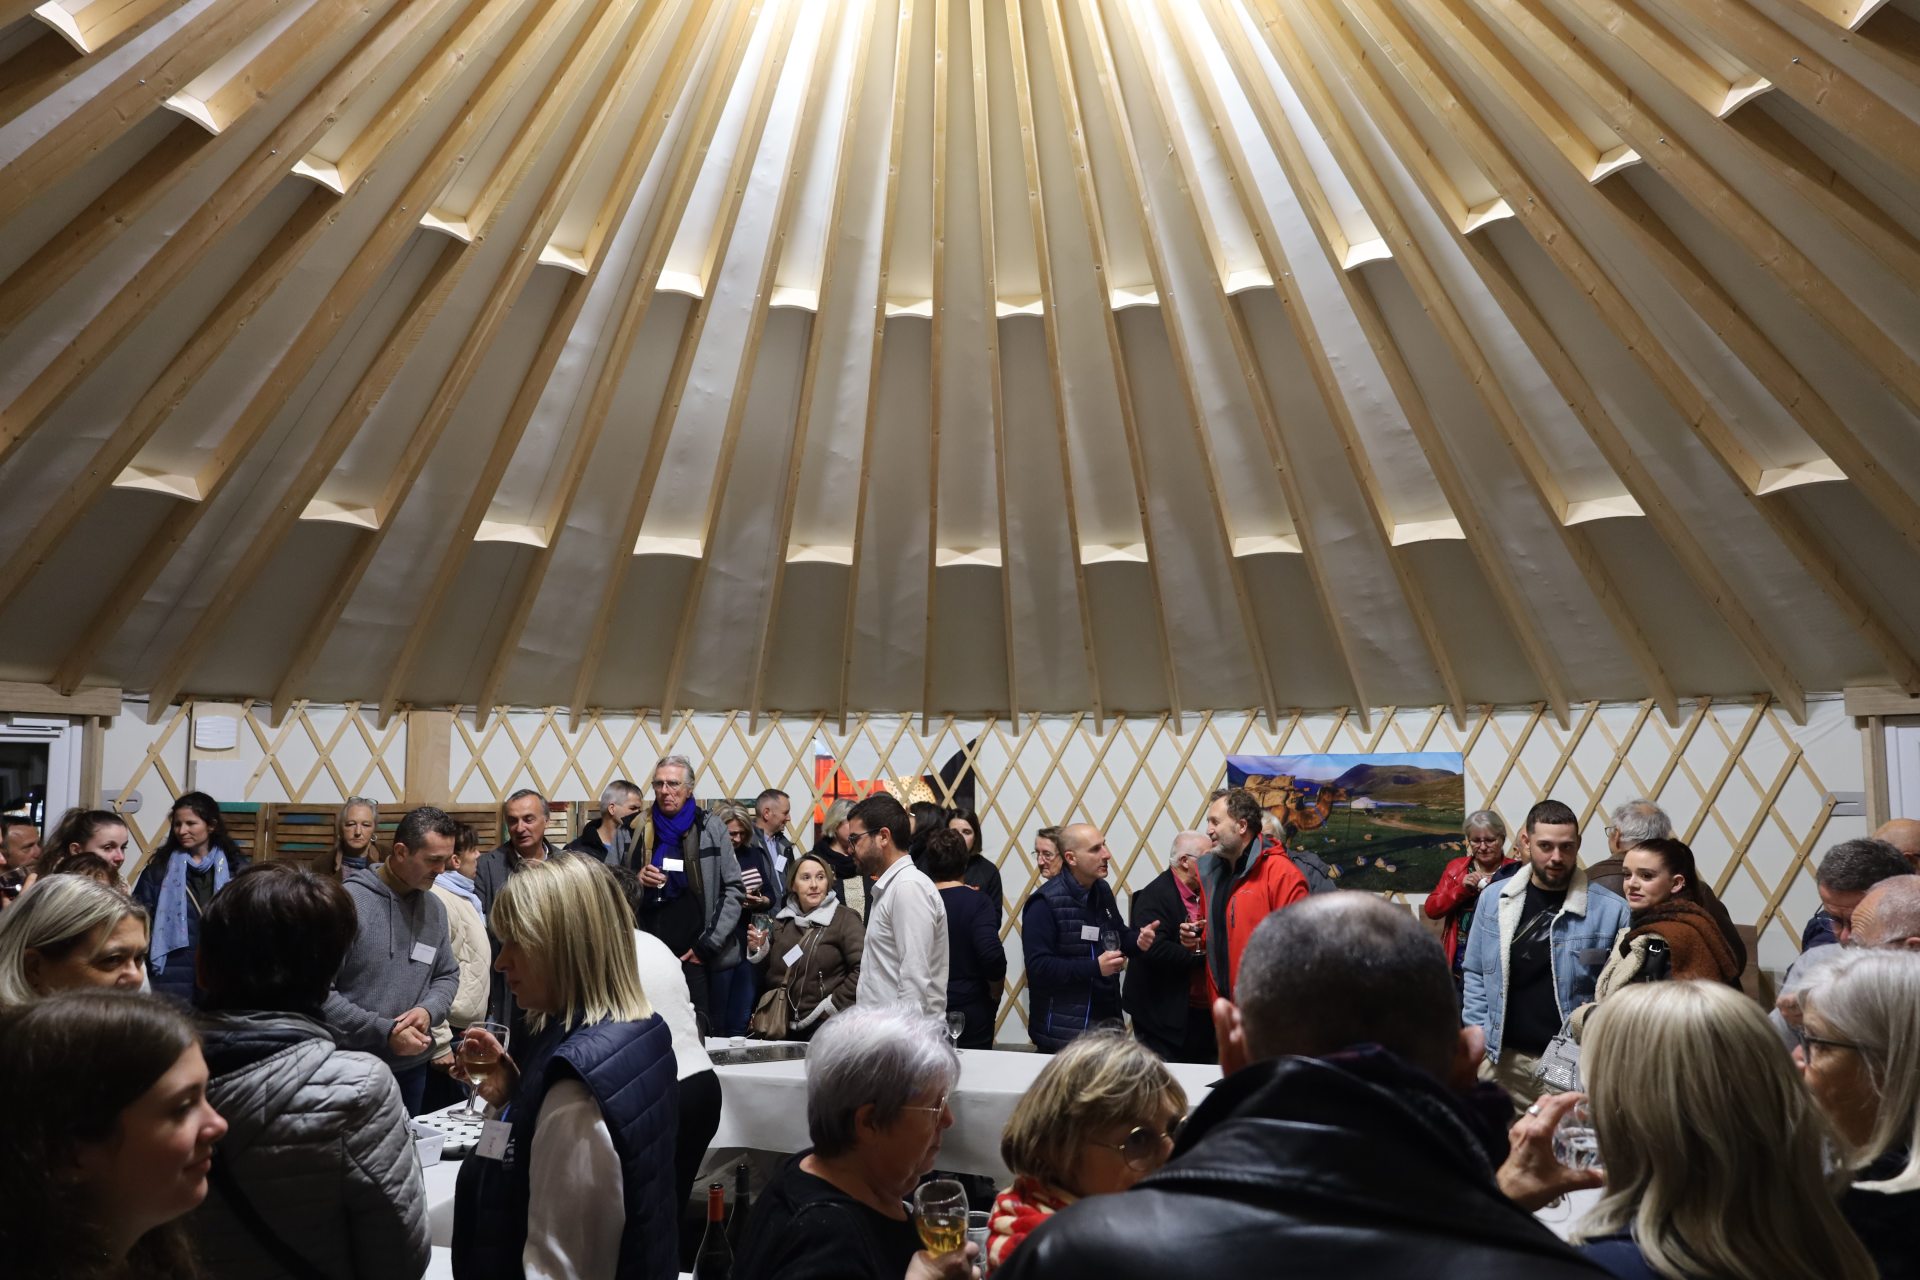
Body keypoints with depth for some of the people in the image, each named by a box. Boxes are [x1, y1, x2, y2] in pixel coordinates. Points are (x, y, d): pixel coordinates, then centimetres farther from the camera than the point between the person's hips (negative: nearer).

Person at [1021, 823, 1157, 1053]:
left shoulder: (1102, 890, 9)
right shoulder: (1045, 903, -15)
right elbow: (1038, 967, -20)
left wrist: (1138, 941, 0)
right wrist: (1095, 967, -24)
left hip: (1107, 1023, 7)